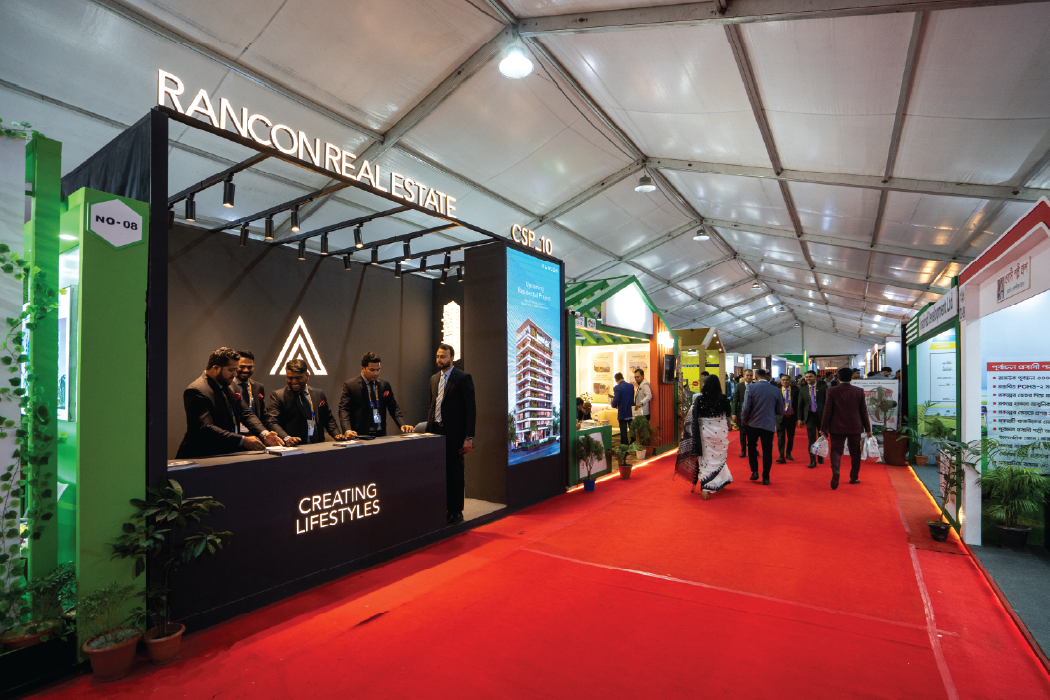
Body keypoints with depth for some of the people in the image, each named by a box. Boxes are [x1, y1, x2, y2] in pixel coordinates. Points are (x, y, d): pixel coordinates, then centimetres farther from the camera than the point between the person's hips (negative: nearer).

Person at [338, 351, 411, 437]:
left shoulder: (385, 384, 13)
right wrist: (348, 430, -22)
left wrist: (402, 424, -1)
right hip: (360, 436, -3)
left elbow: (393, 407, 16)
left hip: (381, 435, 4)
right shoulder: (349, 385, 1)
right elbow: (344, 410, -5)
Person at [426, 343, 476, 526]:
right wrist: (428, 429, 11)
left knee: (455, 473, 4)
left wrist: (469, 437, -15)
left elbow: (471, 409, -11)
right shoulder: (434, 379, 13)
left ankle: (456, 511, 17)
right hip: (436, 432, 6)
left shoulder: (463, 378, -7)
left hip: (453, 434, -6)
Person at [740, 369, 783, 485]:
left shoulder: (751, 388, -9)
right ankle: (765, 478, 13)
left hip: (753, 423, -1)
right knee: (767, 451, 9)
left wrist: (745, 419, 5)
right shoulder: (776, 390, -1)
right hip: (769, 424, 1)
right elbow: (781, 411, 4)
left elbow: (746, 407, -13)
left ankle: (754, 471, 15)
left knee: (751, 446, 20)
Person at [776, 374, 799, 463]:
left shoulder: (795, 390, 0)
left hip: (791, 417, 2)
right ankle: (781, 456, 0)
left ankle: (788, 454, 31)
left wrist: (798, 417, -6)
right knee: (780, 437, -3)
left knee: (791, 437, 14)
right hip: (780, 417, -2)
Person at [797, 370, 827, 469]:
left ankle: (820, 456, 31)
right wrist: (800, 418, 5)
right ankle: (812, 460, 6)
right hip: (810, 416, 1)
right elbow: (800, 405, 9)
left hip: (821, 415, -1)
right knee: (811, 439, -1)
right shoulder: (803, 389, 5)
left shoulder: (823, 386, -1)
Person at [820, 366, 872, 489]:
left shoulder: (832, 391, -8)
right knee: (855, 453, 15)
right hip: (855, 428, 2)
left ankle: (835, 470, -23)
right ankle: (854, 477, 24)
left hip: (837, 427, -2)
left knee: (836, 450, 3)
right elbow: (863, 411, 3)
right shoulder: (859, 391, -2)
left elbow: (827, 411, -6)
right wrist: (867, 428, 12)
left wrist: (823, 428, 1)